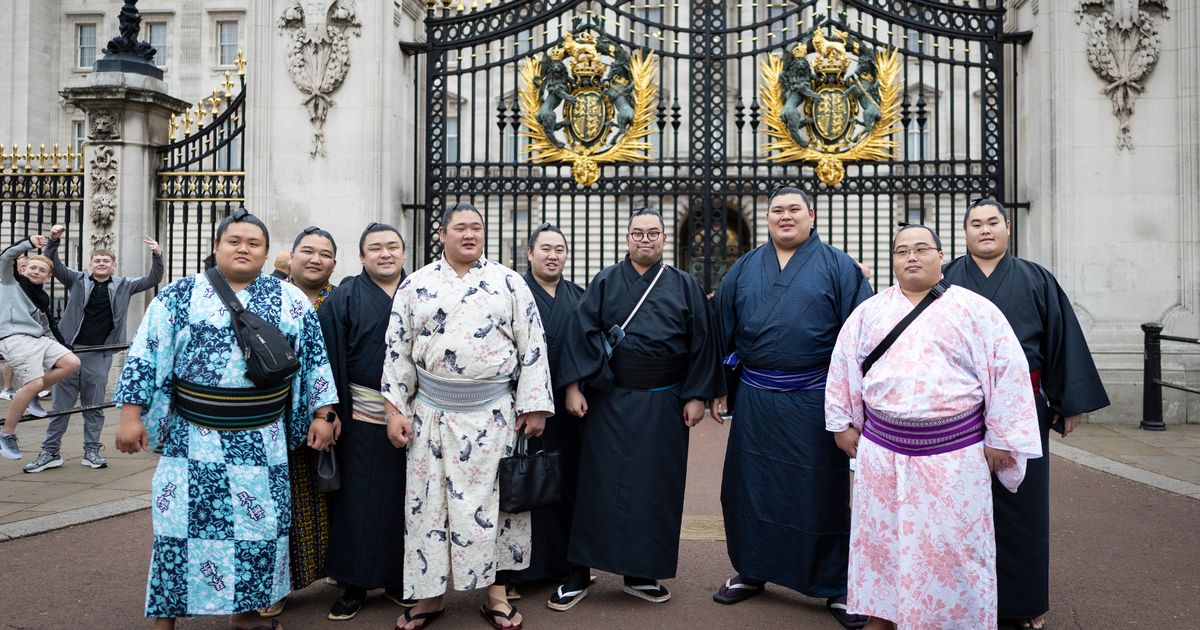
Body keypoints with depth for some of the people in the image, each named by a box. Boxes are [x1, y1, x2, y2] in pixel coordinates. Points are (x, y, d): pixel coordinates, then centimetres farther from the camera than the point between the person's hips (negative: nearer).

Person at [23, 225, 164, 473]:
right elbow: (53, 265, 1)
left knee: (94, 406, 7)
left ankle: (92, 451, 16)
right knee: (61, 404, 6)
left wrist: (157, 257, -12)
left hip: (99, 355, 0)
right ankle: (50, 452, 13)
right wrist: (53, 241, -15)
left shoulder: (123, 285, 7)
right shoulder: (77, 280, 6)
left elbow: (152, 280, 3)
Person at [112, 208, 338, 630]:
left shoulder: (290, 300, 5)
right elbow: (146, 355, 0)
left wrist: (322, 414, 3)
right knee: (182, 524, 2)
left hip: (264, 442, 2)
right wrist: (131, 415, -6)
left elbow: (314, 358, 7)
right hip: (193, 439, -1)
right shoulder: (180, 295, 2)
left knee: (259, 525, 9)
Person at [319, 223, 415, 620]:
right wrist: (331, 412, -10)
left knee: (404, 498, 10)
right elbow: (331, 357, -3)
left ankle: (398, 580, 24)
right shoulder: (345, 298, 2)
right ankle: (354, 585, 17)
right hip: (362, 416, -2)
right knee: (359, 500, 5)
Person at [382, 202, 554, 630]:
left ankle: (495, 593, 20)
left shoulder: (509, 283, 1)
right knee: (428, 502, 7)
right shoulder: (416, 285, 4)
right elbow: (398, 349, 4)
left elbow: (532, 347, 0)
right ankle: (430, 595, 22)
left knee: (492, 500, 6)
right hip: (431, 412, 1)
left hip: (493, 413, -1)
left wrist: (534, 406, -4)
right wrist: (394, 409, 0)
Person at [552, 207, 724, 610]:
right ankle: (579, 575, 12)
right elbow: (582, 334, -2)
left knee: (655, 487, 6)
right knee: (599, 484, 2)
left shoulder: (684, 286, 6)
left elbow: (701, 343, 4)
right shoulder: (605, 283, 4)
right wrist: (574, 387, -10)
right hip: (610, 400, -1)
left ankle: (641, 574, 20)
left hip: (664, 404, 1)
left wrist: (697, 396, -2)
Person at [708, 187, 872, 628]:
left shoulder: (838, 267, 0)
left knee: (821, 492, 5)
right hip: (755, 398, 3)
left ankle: (835, 586, 21)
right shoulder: (743, 269, 9)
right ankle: (751, 572, 30)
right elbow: (723, 329, 12)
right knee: (751, 486, 11)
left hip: (814, 398, -3)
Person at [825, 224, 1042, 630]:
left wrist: (1000, 439, -3)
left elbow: (1007, 372, -2)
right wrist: (843, 423, 11)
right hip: (881, 450, 3)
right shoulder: (869, 312, 6)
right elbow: (844, 365, 13)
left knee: (953, 543, 4)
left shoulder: (976, 310, -2)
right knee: (880, 536, 12)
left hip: (955, 452, -2)